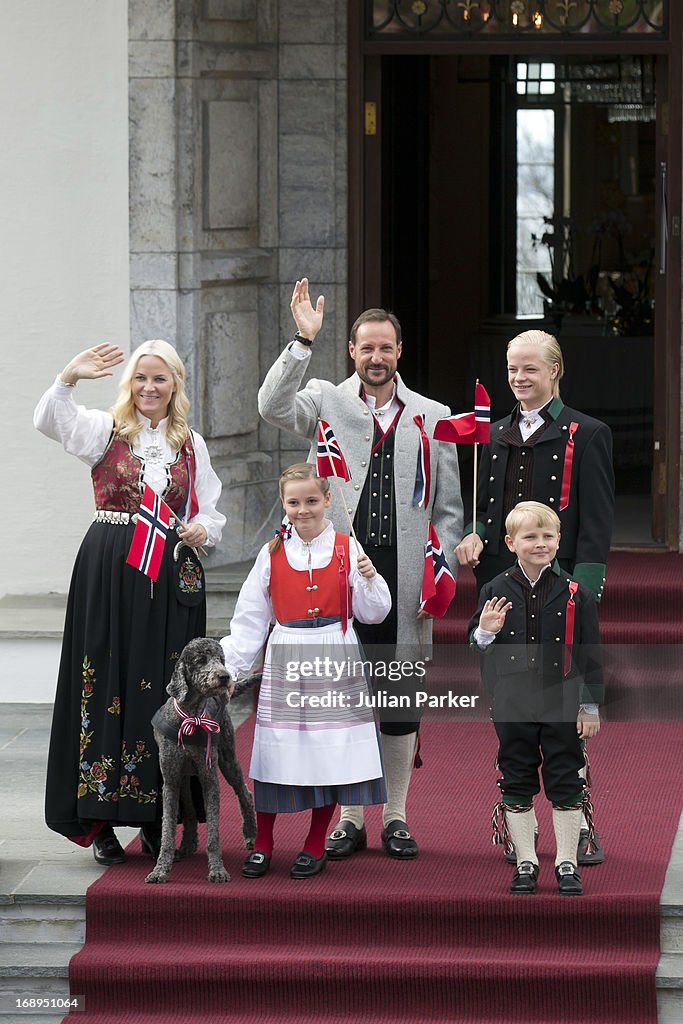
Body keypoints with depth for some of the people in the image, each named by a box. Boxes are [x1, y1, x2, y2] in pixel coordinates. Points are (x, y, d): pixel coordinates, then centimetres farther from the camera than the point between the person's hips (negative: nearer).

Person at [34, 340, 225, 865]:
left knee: (163, 688, 2)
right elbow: (50, 422, -15)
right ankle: (99, 819, 1)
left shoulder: (191, 444, 13)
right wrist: (69, 378, -31)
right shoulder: (106, 429, 4)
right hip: (109, 569, -2)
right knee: (106, 683, -4)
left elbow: (211, 511, 17)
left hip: (171, 576, 3)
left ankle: (156, 819, 10)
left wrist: (202, 529, -5)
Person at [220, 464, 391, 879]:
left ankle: (316, 846, 16)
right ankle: (262, 843, 13)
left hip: (335, 661, -1)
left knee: (330, 750, 1)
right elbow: (249, 621, 9)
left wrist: (369, 578, -15)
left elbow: (373, 613, 3)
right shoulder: (273, 553, 5)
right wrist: (228, 668, 4)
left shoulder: (347, 548, 2)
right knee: (277, 751, 0)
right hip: (286, 659, 1)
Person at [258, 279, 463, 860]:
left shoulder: (433, 418, 10)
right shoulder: (327, 403, 5)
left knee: (400, 707, 6)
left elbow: (449, 508, 11)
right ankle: (349, 818, 13)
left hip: (403, 583, 1)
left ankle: (397, 817, 17)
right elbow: (273, 406, -16)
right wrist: (304, 342, -24)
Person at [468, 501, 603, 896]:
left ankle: (567, 864, 13)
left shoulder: (576, 594, -3)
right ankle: (526, 863, 18)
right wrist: (486, 632, -17)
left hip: (563, 706, -1)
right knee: (517, 783, 8)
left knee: (566, 782, 4)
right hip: (513, 707, 1)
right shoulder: (496, 592, 0)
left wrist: (591, 707, -1)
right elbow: (476, 646, 5)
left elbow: (590, 654, 1)